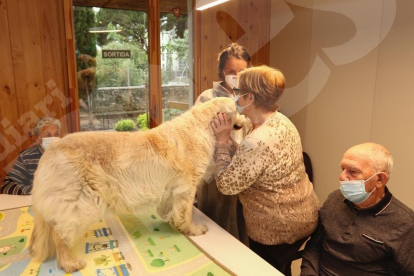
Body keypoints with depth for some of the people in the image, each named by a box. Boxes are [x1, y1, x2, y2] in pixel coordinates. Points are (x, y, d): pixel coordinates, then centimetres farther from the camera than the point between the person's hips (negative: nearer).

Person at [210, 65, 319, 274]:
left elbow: (226, 184, -24)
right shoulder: (281, 120, -2)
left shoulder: (257, 141, -33)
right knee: (277, 269, 29)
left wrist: (222, 141, -19)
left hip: (277, 228, -9)